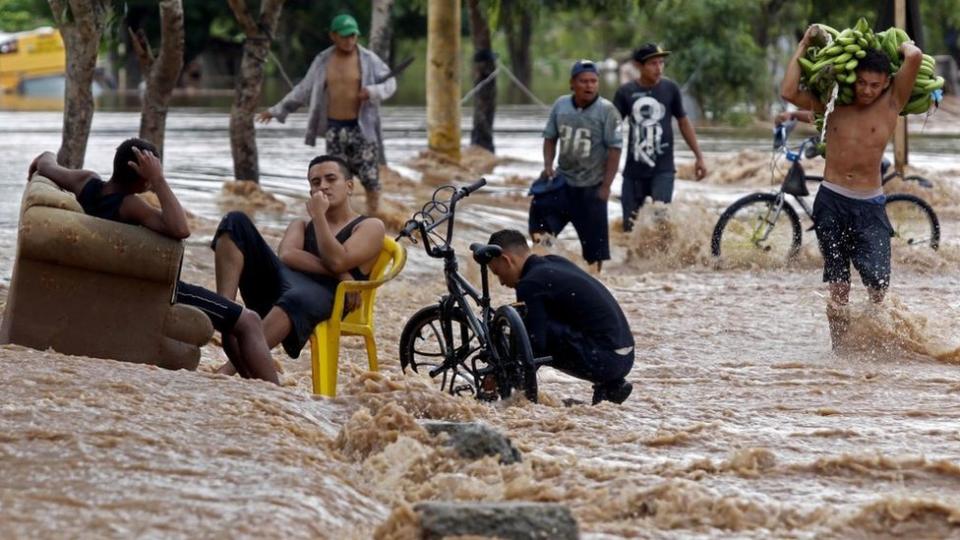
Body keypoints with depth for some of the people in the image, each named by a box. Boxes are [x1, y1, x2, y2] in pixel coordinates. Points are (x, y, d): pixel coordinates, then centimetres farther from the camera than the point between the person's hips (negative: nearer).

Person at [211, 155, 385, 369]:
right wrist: (339, 273, -7)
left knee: (298, 298, -44)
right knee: (236, 221, -10)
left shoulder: (370, 227, 18)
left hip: (324, 294, -5)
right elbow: (287, 256, 6)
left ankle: (227, 371, -63)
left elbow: (337, 261, -4)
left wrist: (318, 215, 2)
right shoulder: (301, 225, 32)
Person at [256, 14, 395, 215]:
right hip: (334, 129, 3)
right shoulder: (322, 61, 6)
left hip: (362, 127, -3)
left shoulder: (368, 59, -3)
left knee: (370, 176, -4)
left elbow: (390, 83, 0)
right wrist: (278, 110, 16)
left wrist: (372, 92, -21)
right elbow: (303, 90, 14)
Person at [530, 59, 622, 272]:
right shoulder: (560, 105, 2)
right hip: (562, 182, 3)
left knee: (594, 239, 3)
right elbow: (550, 137, 13)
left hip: (591, 187, -3)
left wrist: (605, 186, -13)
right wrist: (548, 165, -3)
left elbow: (614, 150, -10)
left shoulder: (606, 110, -10)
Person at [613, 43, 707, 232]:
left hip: (663, 169, -1)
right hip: (634, 171, 1)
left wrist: (699, 157, 11)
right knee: (631, 227, 5)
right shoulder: (625, 92, -2)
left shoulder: (670, 89, -1)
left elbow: (683, 122, 10)